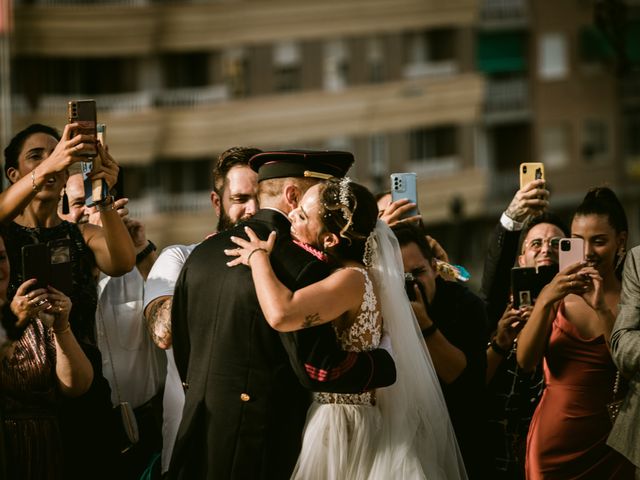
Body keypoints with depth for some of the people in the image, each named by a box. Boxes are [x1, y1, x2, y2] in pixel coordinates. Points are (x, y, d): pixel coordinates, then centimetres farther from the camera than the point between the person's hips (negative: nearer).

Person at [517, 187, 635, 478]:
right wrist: (546, 301, -20)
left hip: (608, 445, -1)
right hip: (553, 440, 1)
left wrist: (602, 309, -20)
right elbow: (525, 361, -7)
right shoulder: (557, 295, 3)